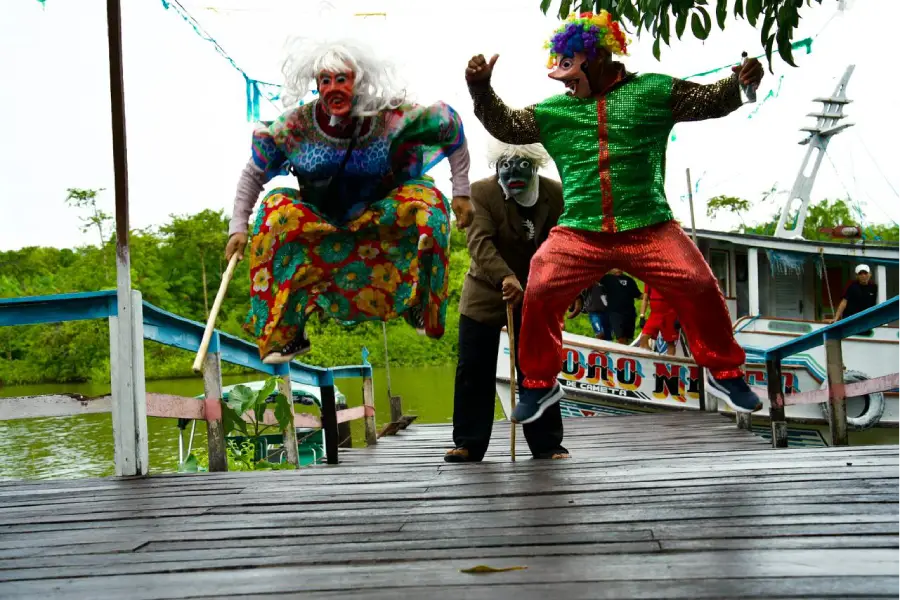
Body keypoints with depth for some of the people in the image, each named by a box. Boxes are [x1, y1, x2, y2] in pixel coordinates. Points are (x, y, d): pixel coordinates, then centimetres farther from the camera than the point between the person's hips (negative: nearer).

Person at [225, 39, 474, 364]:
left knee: (425, 199, -26)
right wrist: (238, 227, -15)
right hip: (317, 224, 1)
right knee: (276, 210, -26)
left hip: (377, 220, -1)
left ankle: (420, 305, -6)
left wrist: (461, 193, -10)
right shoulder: (296, 125, -18)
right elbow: (253, 174, -8)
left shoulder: (390, 118, -22)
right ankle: (288, 333, -17)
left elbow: (449, 122, -10)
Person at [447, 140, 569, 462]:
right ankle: (468, 444, 9)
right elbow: (480, 242, -25)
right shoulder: (480, 192, -13)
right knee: (473, 371, 0)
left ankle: (547, 444, 14)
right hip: (485, 292, -1)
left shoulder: (555, 193, -6)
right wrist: (505, 278, -39)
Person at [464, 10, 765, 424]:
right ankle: (540, 384, 13)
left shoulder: (653, 91, 6)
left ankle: (724, 373, 14)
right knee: (539, 293, -9)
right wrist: (481, 88, 2)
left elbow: (711, 101, 6)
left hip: (649, 229, -2)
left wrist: (739, 83, -14)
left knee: (700, 287, -9)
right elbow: (504, 126, 16)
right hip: (579, 233, 2)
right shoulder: (552, 110, 12)